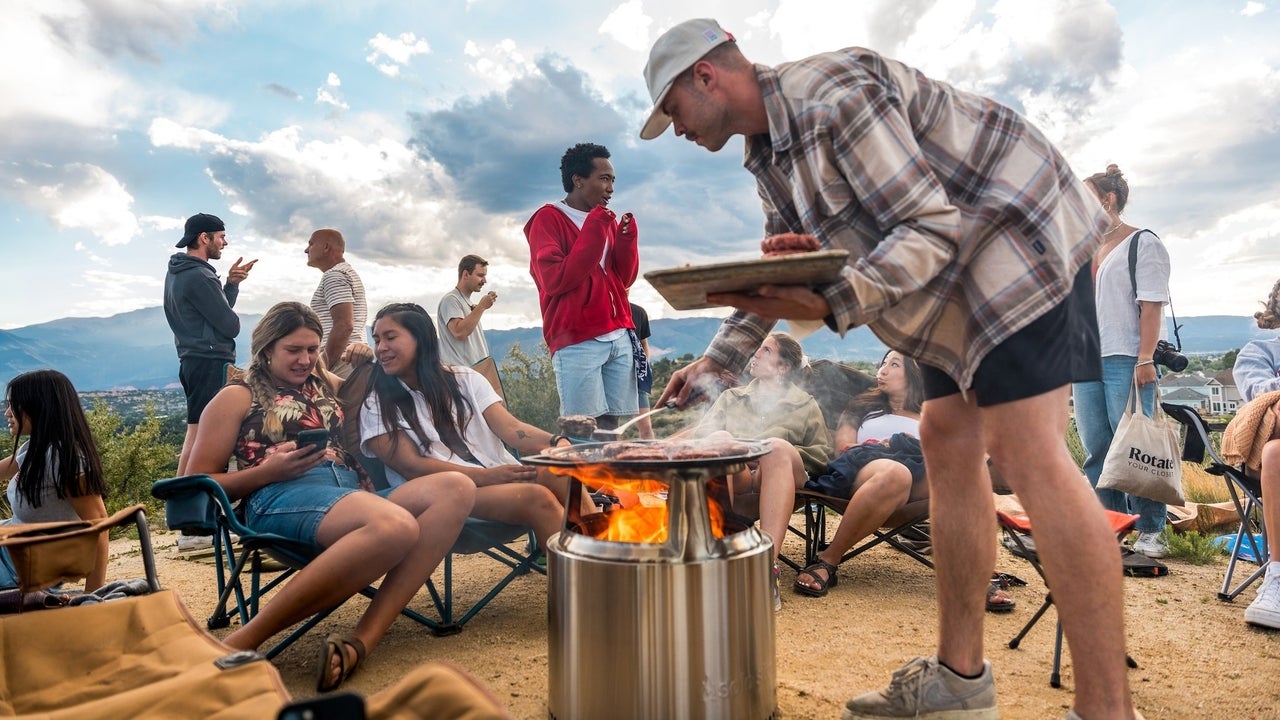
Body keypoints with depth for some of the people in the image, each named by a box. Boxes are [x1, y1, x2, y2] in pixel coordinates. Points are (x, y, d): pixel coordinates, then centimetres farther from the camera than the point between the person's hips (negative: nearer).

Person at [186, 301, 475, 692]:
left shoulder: (327, 385, 28)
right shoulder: (239, 396, 13)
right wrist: (269, 470, -9)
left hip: (353, 493, 7)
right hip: (282, 499, -6)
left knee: (456, 489, -22)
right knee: (395, 526, -39)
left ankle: (361, 640, -31)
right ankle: (240, 642, -30)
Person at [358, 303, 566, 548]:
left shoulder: (465, 379, 15)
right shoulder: (376, 407, 7)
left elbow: (510, 427, 2)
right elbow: (412, 466, -5)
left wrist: (556, 444, -19)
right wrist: (487, 476, -16)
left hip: (503, 476, 4)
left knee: (559, 475, -29)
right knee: (538, 499, -31)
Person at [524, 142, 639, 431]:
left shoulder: (606, 220, 19)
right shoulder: (548, 218, 0)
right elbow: (555, 281, -11)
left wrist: (626, 239, 2)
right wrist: (593, 231, -12)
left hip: (619, 337, 6)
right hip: (577, 342, -6)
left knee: (609, 429, 2)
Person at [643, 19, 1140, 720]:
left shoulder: (834, 96, -21)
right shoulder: (767, 152, 10)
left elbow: (931, 229, -24)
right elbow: (780, 270, 19)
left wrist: (830, 306, -35)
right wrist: (717, 358, 15)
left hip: (1014, 235, -9)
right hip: (953, 273, 9)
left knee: (1026, 451, -18)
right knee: (947, 441, 4)